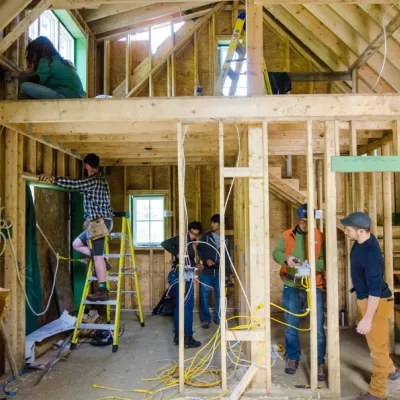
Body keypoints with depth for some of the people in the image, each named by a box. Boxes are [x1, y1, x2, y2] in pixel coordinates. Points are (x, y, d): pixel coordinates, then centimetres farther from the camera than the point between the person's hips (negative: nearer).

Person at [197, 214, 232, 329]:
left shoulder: (225, 239, 7)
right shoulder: (206, 236, 2)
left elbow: (227, 257, 10)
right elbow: (199, 250, 1)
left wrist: (227, 273, 6)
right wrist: (206, 260, -17)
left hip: (219, 273, 1)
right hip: (206, 272, -1)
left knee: (220, 296, 6)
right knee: (204, 296, 2)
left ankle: (218, 318, 22)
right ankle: (205, 319, 15)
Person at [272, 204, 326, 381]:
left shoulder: (320, 237, -1)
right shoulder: (287, 235, 4)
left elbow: (325, 261, -9)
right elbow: (276, 253, -8)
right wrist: (286, 257, -29)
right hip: (291, 287, 2)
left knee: (318, 328, 3)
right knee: (291, 326, 12)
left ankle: (319, 363, 20)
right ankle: (293, 358, 31)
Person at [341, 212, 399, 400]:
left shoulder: (370, 253, -31)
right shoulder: (363, 240, -2)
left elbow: (375, 288, -30)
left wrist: (367, 318, -29)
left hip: (376, 302, -10)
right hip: (364, 299, 10)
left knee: (377, 345, 5)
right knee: (374, 342, 26)